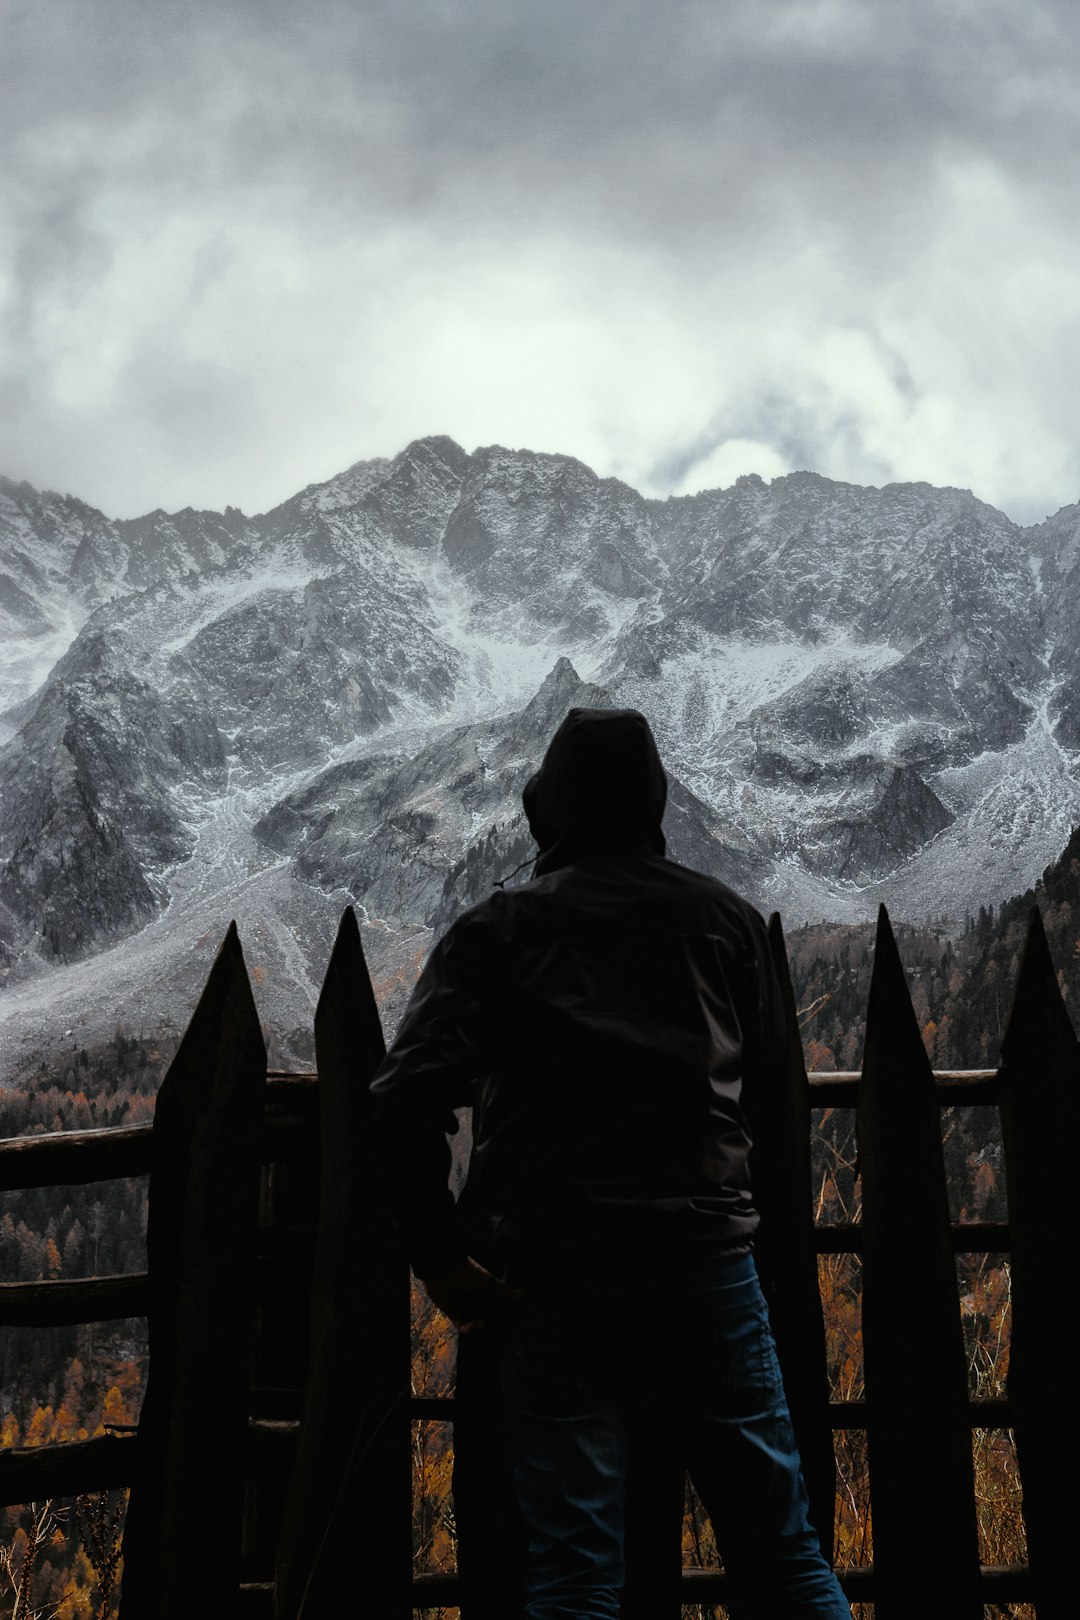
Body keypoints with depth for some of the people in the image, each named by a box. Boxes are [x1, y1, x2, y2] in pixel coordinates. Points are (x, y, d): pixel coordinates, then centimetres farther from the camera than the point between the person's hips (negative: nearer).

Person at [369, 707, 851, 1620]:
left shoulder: (496, 930, -2)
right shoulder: (724, 917, 4)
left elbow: (407, 1099, -14)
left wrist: (441, 1257, -6)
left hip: (549, 1272, -1)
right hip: (706, 1259, 2)